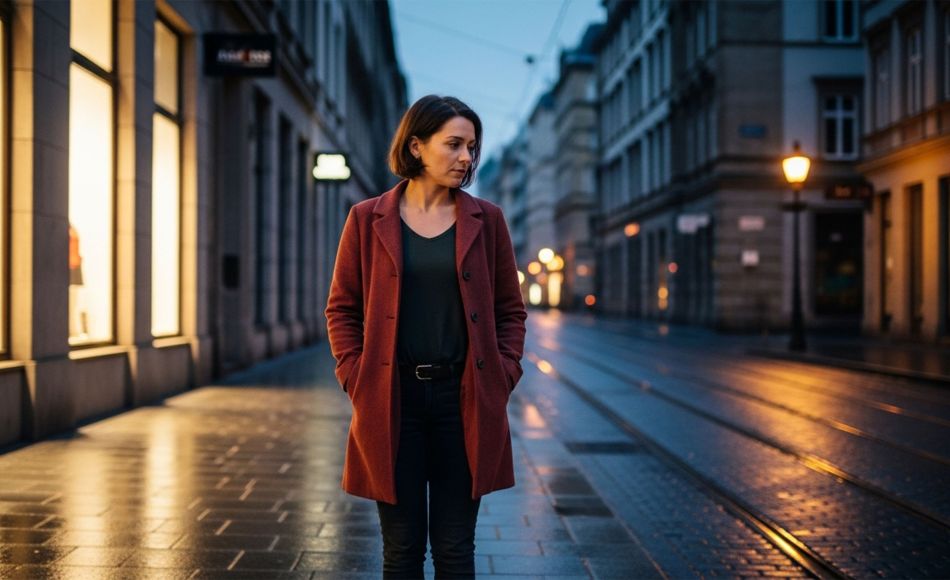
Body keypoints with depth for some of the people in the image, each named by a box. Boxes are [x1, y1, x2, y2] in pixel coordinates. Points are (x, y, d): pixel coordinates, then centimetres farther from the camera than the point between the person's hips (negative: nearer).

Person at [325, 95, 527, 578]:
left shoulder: (486, 220, 5)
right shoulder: (367, 220, 2)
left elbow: (511, 309, 9)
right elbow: (342, 308, 6)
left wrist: (502, 377, -2)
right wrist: (356, 379, -4)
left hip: (465, 402, 1)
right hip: (392, 401, -1)